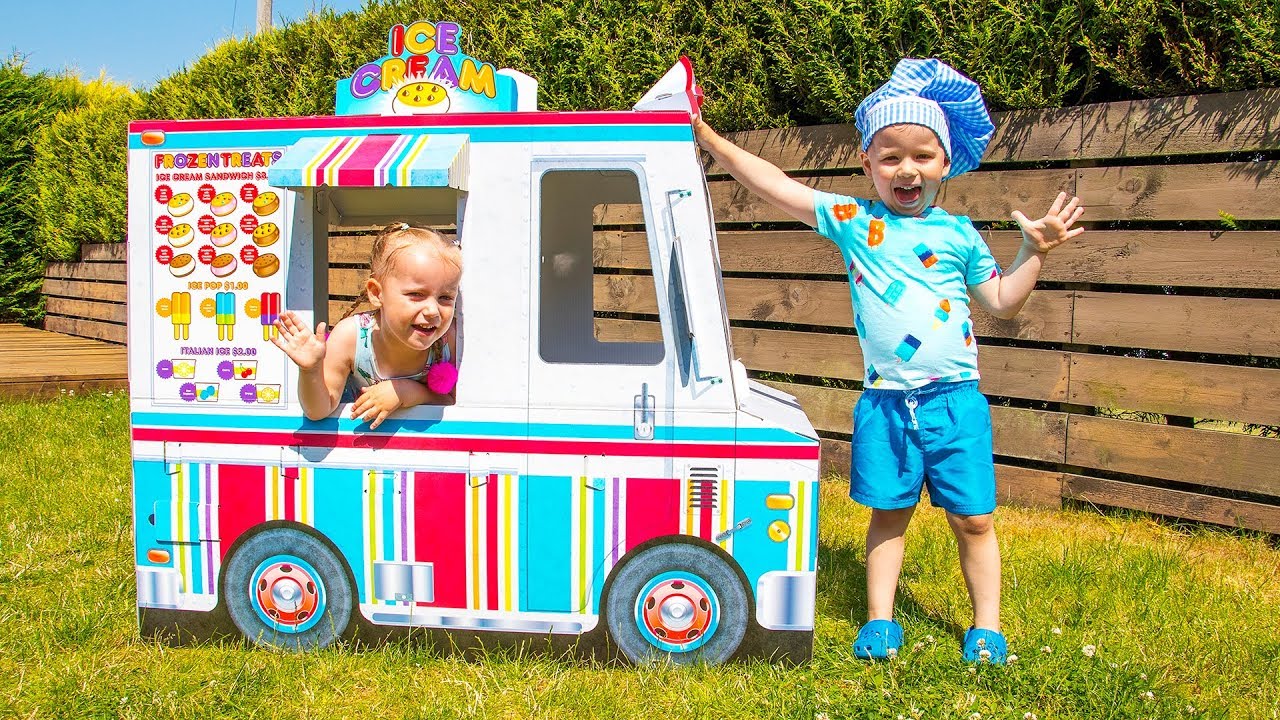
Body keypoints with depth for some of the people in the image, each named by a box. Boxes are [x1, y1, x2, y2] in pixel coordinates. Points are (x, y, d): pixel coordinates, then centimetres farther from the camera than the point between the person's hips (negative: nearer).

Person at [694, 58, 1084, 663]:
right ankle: (879, 619, 25)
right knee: (888, 516, 11)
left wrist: (1034, 250, 2)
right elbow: (776, 186, -2)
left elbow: (1001, 301, 13)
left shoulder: (959, 234, 5)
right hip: (884, 403, 0)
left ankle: (986, 625, 22)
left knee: (973, 520, 7)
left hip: (955, 399, 1)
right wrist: (711, 140, -5)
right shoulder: (852, 221, 1)